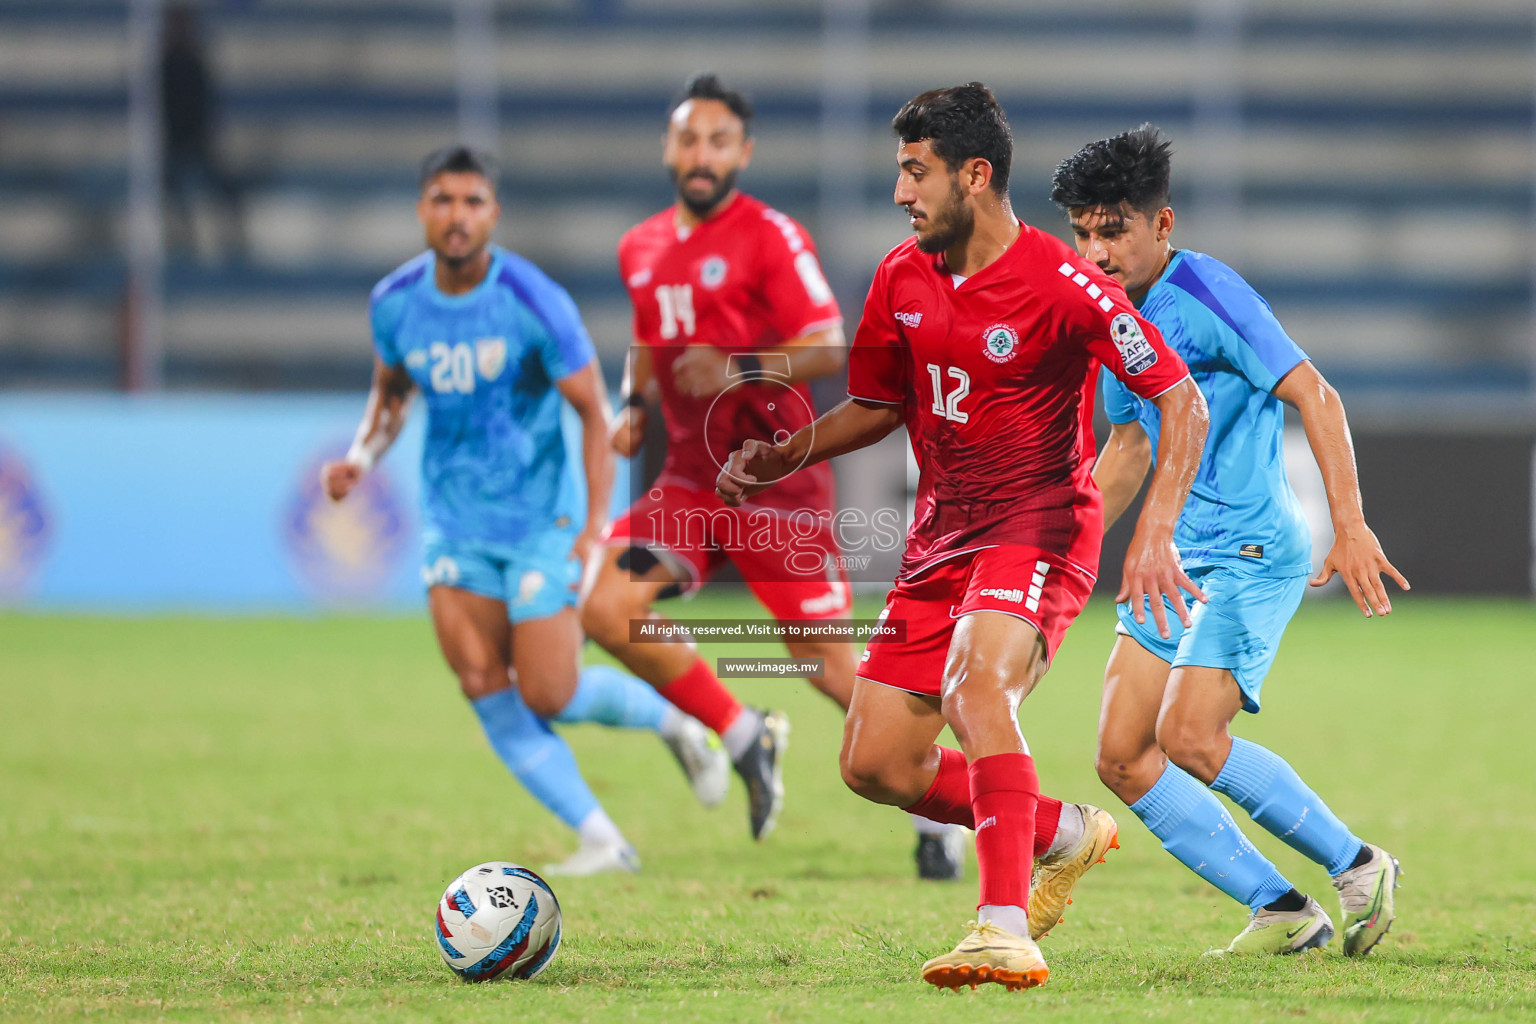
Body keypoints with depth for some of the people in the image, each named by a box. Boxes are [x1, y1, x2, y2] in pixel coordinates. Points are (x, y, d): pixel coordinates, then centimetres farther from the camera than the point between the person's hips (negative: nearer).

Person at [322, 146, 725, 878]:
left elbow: (593, 410, -11)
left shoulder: (533, 301, -16)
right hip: (455, 526, 4)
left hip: (540, 520, -4)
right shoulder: (395, 303, -3)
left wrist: (594, 528, -17)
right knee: (487, 694, -7)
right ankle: (601, 840, 1)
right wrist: (363, 455, -3)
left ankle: (671, 719, 25)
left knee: (550, 698, -6)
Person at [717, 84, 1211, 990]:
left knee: (977, 685, -35)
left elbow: (1183, 403, -14)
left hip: (1038, 526, -7)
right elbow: (876, 406, 20)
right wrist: (780, 458, 4)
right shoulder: (901, 278, 5)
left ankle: (1006, 932, -40)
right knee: (875, 765, 3)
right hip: (942, 535, 7)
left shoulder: (1064, 285, -15)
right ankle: (1064, 835, 26)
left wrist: (1156, 532, -26)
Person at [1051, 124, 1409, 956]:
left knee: (1188, 738, -21)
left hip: (1253, 553, -9)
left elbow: (1314, 396, -19)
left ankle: (1357, 865, -4)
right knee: (1122, 759, 0)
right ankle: (1282, 912, 5)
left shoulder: (1208, 296, -15)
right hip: (1177, 558, 9)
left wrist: (1350, 527, -27)